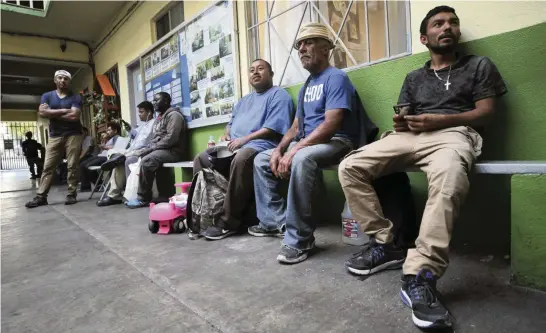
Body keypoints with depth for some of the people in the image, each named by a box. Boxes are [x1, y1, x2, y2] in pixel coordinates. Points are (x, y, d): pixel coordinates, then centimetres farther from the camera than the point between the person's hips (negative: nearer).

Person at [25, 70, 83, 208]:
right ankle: (41, 196, 3)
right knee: (47, 167, 1)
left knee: (72, 166, -3)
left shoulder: (75, 97, 2)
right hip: (55, 136, 3)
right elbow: (42, 112, -6)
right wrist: (63, 111, -11)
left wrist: (52, 114, -5)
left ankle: (71, 195, 2)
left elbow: (74, 116, -13)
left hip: (73, 135, -3)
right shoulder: (47, 96, 12)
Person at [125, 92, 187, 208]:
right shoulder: (160, 117, 21)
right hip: (159, 149, 10)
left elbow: (171, 138, -21)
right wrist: (147, 148, 0)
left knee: (146, 162, -30)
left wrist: (151, 148, -18)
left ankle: (144, 199, -19)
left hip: (172, 151, -10)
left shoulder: (173, 115, -9)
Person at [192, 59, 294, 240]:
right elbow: (232, 123, 31)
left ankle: (229, 221, -30)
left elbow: (273, 128, -13)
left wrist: (244, 139, -17)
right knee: (201, 159, -4)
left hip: (259, 145, -9)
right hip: (234, 146, 9)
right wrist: (226, 135, 6)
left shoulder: (278, 95, 2)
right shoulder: (244, 100, 30)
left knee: (240, 160, -39)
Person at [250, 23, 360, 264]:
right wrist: (279, 149, -3)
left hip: (337, 142, -9)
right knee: (261, 160, 8)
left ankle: (299, 238, -28)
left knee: (301, 159, -39)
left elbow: (330, 125, -23)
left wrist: (293, 151, -27)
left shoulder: (336, 77, -10)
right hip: (306, 143, 9)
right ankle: (276, 221, 5)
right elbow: (296, 126, 16)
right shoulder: (306, 87, 17)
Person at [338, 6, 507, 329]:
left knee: (448, 177, -42)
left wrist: (439, 120, -11)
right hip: (409, 135, 4)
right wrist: (399, 122, -6)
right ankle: (384, 244, -13)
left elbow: (486, 112, 6)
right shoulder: (414, 78, 29)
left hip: (453, 132, -4)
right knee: (350, 167, -19)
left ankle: (420, 275, -43)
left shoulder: (479, 65, 19)